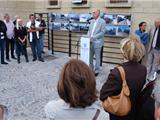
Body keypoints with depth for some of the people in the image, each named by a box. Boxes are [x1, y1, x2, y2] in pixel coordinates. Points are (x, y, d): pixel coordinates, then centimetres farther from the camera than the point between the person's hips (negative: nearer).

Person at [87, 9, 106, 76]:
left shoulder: (102, 21, -5)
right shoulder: (92, 21, 15)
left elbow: (103, 32, -11)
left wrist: (94, 37, -17)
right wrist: (88, 36, 1)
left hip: (97, 42, -6)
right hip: (90, 42, 6)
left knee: (97, 57, 1)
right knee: (90, 56, 10)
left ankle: (96, 70, 13)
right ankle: (90, 68, 25)